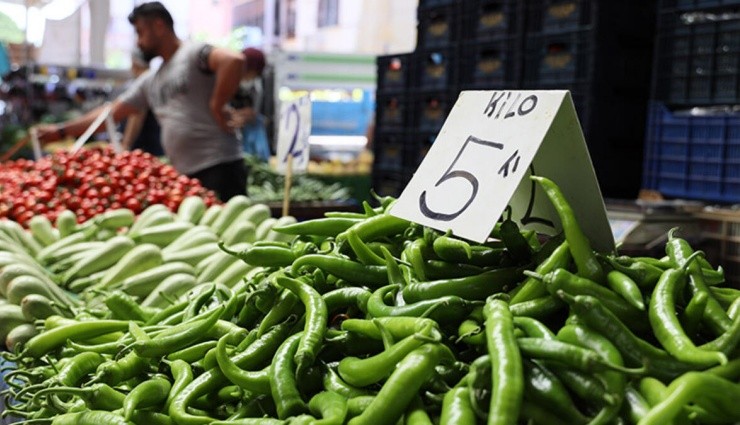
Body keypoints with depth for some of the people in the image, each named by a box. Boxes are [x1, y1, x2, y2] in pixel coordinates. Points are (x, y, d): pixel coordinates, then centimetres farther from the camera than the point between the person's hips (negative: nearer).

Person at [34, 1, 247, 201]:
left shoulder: (193, 54, -4)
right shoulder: (149, 81, 19)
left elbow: (233, 60, -23)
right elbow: (112, 112, 24)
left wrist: (217, 106, -17)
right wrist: (61, 130, 23)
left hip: (219, 167, -8)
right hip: (184, 174, 8)